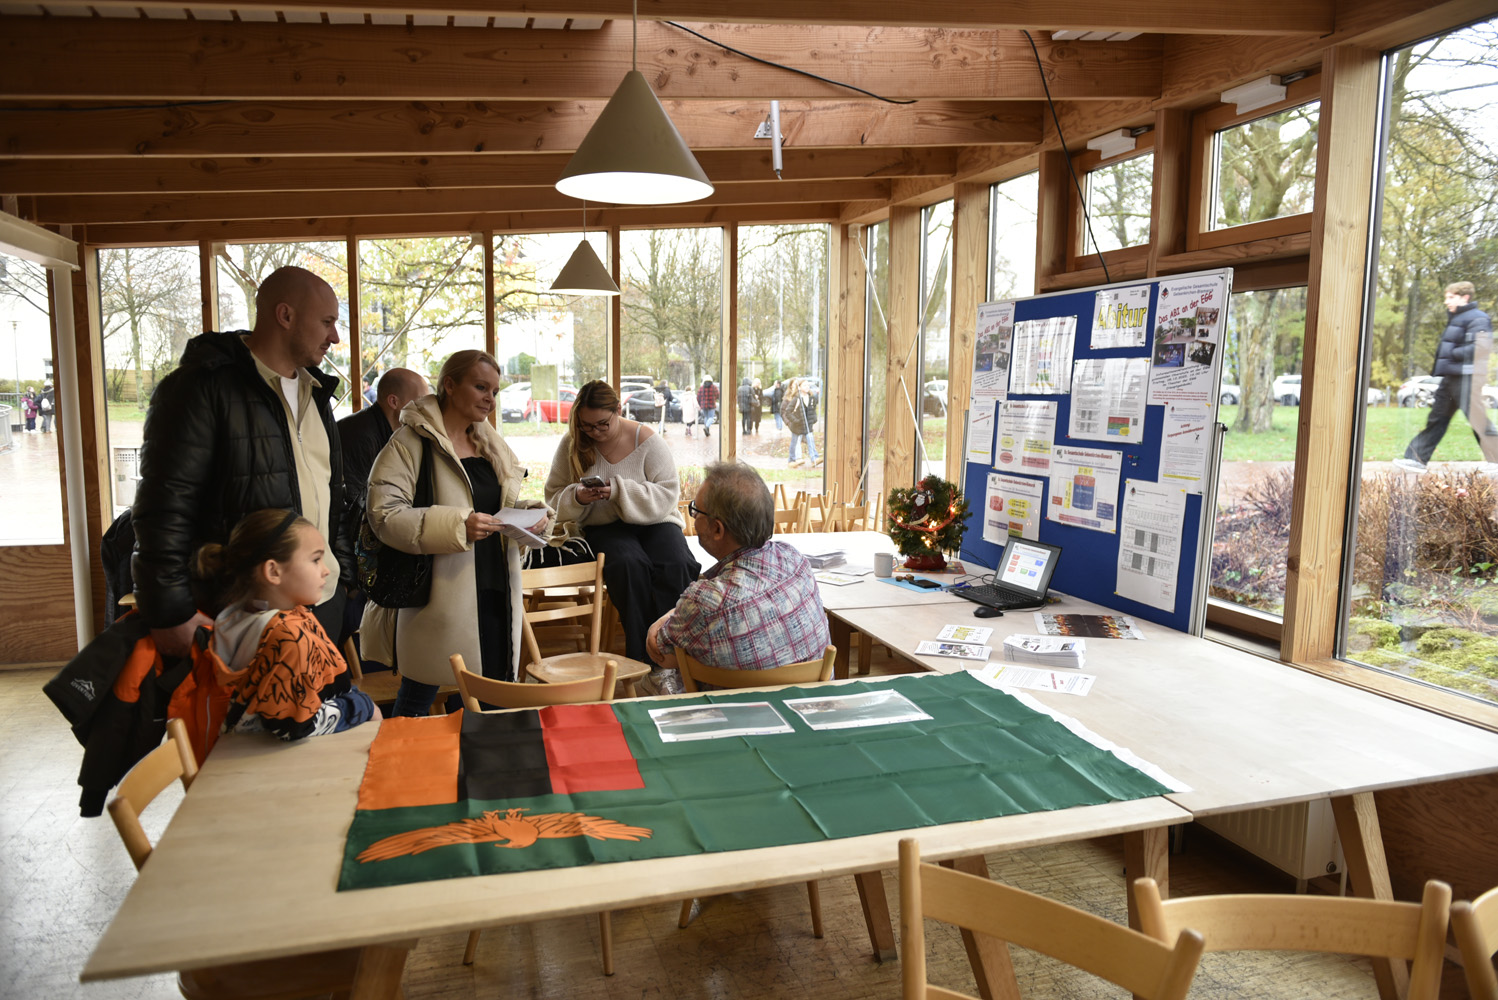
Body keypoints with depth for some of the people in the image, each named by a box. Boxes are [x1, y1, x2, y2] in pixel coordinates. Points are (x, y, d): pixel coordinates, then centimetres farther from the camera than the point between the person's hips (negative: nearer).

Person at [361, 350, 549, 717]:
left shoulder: (491, 445, 15)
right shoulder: (411, 442, -9)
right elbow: (384, 515, -17)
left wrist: (533, 516, 0)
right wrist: (456, 527, -27)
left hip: (494, 592, 7)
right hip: (439, 594, -6)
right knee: (417, 699, 6)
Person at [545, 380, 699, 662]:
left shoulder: (645, 440, -2)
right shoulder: (571, 444, 4)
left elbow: (667, 494, -9)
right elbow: (554, 499, 9)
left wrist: (619, 491, -21)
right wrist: (576, 497, -14)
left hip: (652, 521, 0)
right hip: (604, 527, 0)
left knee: (678, 566, -32)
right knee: (629, 564, -36)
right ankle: (640, 657, -30)